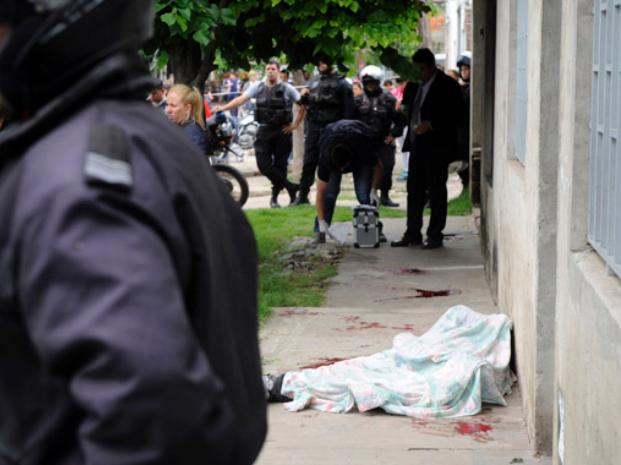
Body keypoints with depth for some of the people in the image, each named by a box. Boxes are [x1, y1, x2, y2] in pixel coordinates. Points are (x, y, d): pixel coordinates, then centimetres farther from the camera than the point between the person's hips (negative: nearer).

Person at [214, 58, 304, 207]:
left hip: (282, 131, -2)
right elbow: (241, 99, -2)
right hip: (264, 130, 2)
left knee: (279, 164, 3)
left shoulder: (287, 88, -2)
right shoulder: (258, 87, 5)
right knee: (263, 164, -8)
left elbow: (302, 105, 2)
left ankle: (275, 195, 17)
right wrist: (224, 107, -13)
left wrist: (296, 124, -1)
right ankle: (291, 187, 3)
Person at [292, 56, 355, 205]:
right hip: (313, 127, 5)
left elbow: (348, 109, -8)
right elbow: (307, 103, 26)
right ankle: (303, 195, 7)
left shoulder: (341, 83, -3)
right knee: (309, 162, 3)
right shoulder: (314, 81, 15)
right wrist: (304, 96, 3)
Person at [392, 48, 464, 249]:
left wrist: (430, 125, -20)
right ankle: (413, 234, 15)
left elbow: (456, 115, -12)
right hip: (418, 144, 7)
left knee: (436, 191, 0)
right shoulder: (416, 84, 14)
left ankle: (435, 236, 6)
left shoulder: (447, 85, -8)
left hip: (437, 147, -7)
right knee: (414, 190, 8)